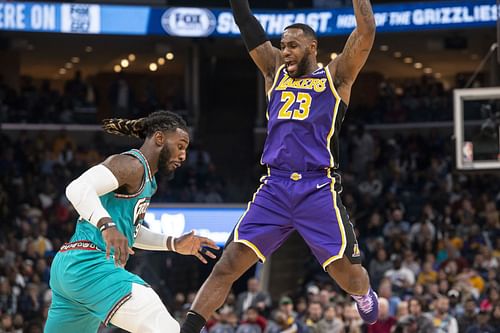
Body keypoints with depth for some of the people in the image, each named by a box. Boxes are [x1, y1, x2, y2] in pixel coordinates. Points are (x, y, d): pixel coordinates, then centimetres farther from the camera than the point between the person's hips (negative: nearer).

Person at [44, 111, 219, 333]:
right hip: (90, 264, -11)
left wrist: (174, 244, 25)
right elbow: (78, 188, -24)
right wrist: (107, 225, -39)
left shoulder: (145, 180, 24)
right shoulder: (132, 165, -8)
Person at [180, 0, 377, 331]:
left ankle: (366, 297, 34)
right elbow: (248, 27, 15)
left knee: (346, 270, -2)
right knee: (229, 263, -8)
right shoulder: (276, 72, 19)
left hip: (318, 189, -3)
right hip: (274, 188, 3)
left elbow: (366, 33, -3)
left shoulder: (335, 76, 8)